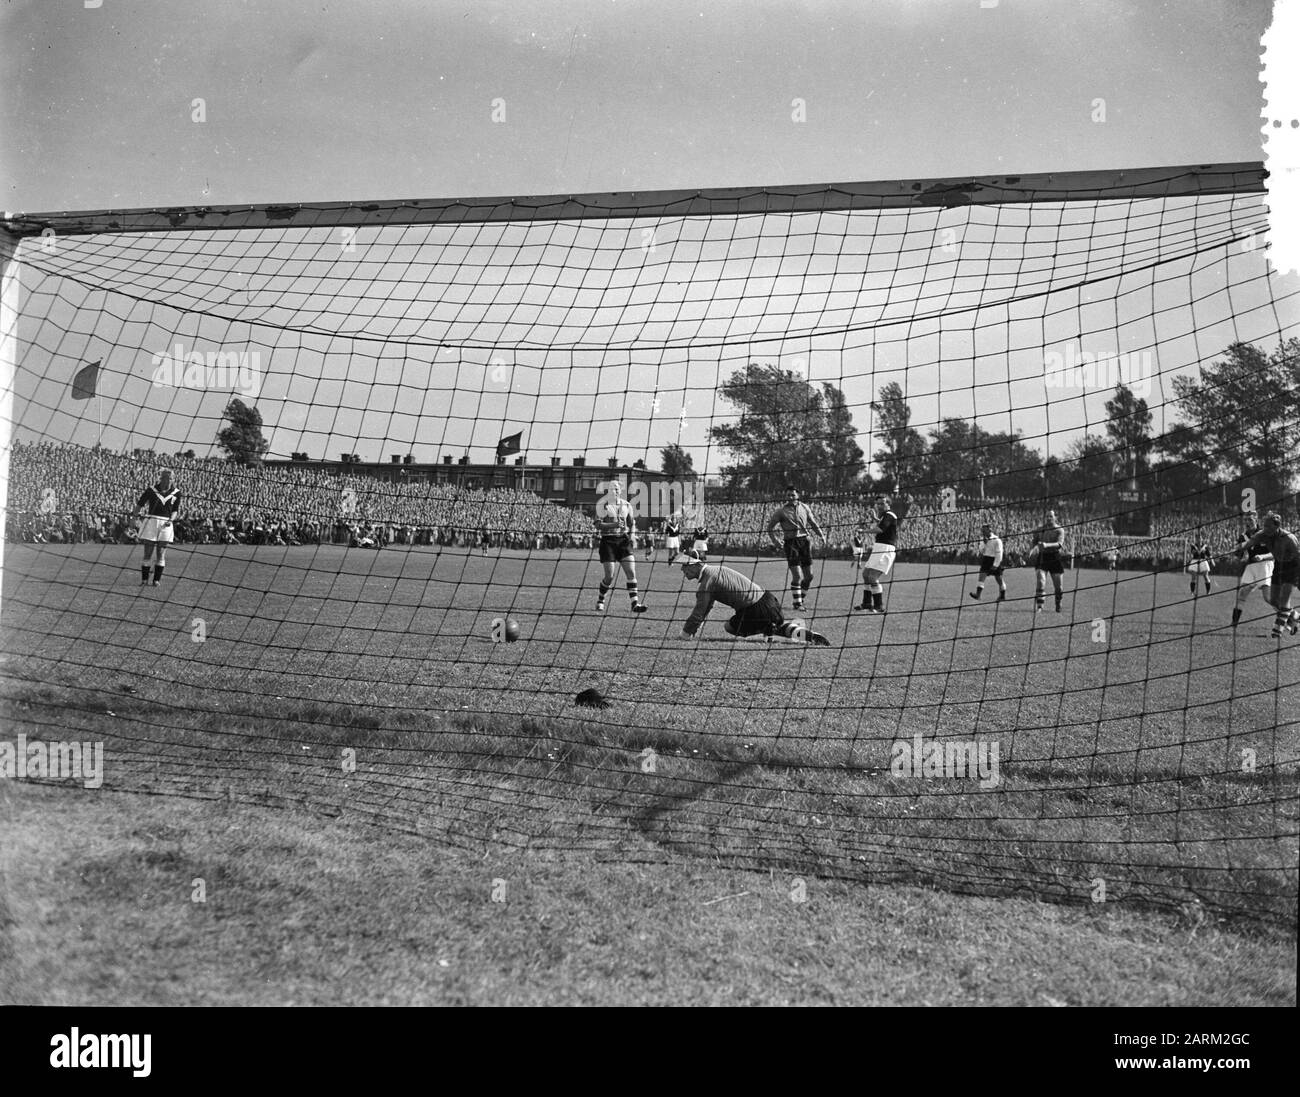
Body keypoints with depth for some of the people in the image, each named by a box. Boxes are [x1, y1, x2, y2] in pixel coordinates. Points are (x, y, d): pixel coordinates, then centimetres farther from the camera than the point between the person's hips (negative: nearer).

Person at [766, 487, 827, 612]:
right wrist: (775, 541, -10)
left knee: (809, 575, 4)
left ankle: (800, 599, 22)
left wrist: (822, 536, 9)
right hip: (791, 543, -4)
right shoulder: (781, 511, -2)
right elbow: (770, 527, 3)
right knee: (797, 576, -11)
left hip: (805, 541, 4)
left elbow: (813, 523, 20)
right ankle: (797, 603, 0)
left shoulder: (805, 507, 9)